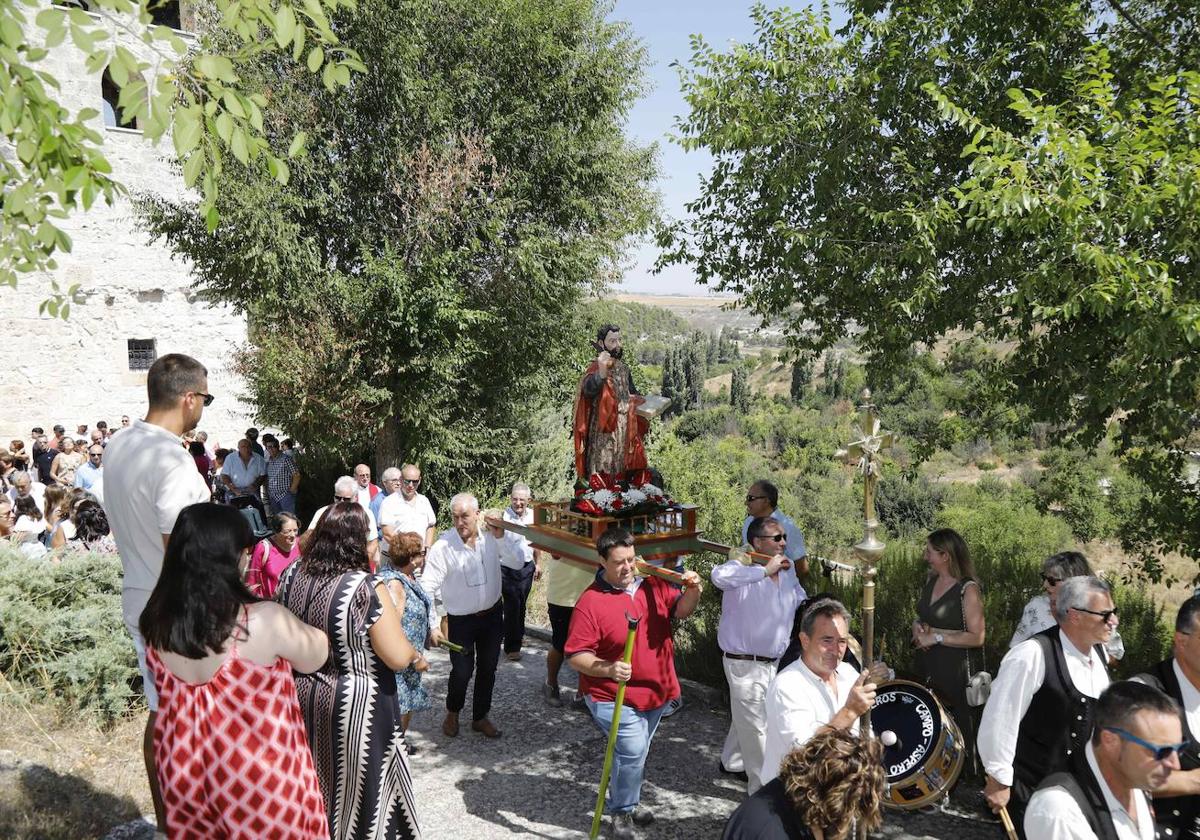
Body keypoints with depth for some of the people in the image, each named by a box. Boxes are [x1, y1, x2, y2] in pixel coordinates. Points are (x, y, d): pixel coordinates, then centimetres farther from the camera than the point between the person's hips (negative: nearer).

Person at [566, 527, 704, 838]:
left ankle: (626, 801, 47)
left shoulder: (653, 585, -3)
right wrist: (608, 668, -34)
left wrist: (692, 591, -22)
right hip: (612, 697, -6)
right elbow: (576, 655, -17)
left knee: (637, 752, 21)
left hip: (655, 692, 6)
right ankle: (621, 811, 11)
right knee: (633, 748, -16)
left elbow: (680, 610, 0)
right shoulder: (590, 602, -19)